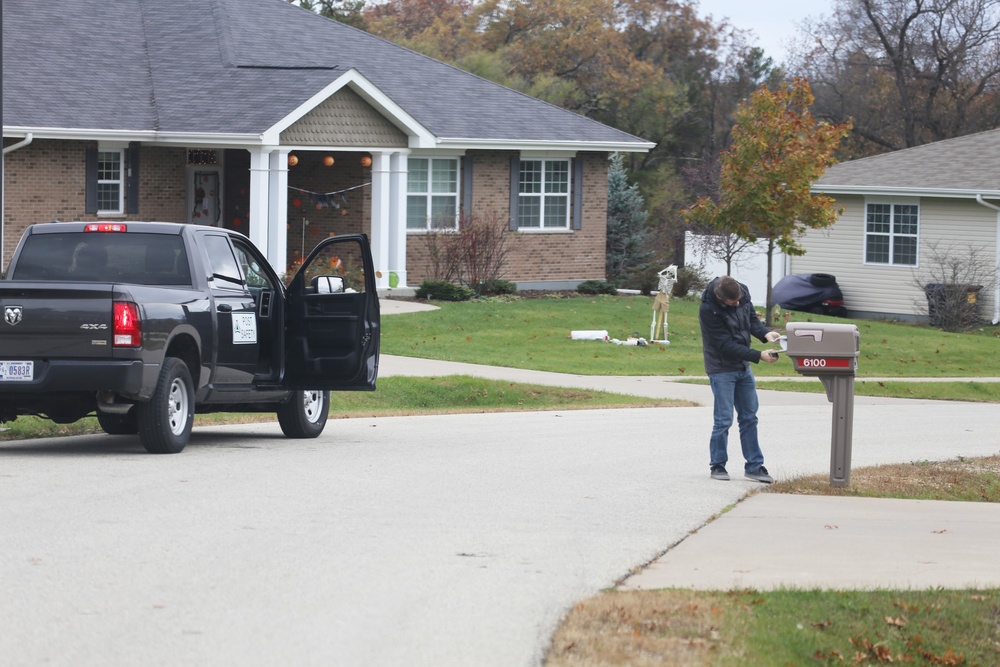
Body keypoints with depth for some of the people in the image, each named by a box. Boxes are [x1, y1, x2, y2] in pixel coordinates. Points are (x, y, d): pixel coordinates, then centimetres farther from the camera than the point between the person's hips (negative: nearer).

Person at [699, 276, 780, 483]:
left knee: (749, 417, 9)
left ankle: (754, 466, 15)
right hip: (722, 369, -7)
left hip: (743, 367, 7)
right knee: (724, 420, -4)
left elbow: (752, 318, 8)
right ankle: (717, 465, 10)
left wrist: (765, 333, -14)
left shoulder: (743, 292, -7)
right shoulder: (708, 310, -25)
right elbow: (726, 346, -24)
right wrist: (759, 356, -24)